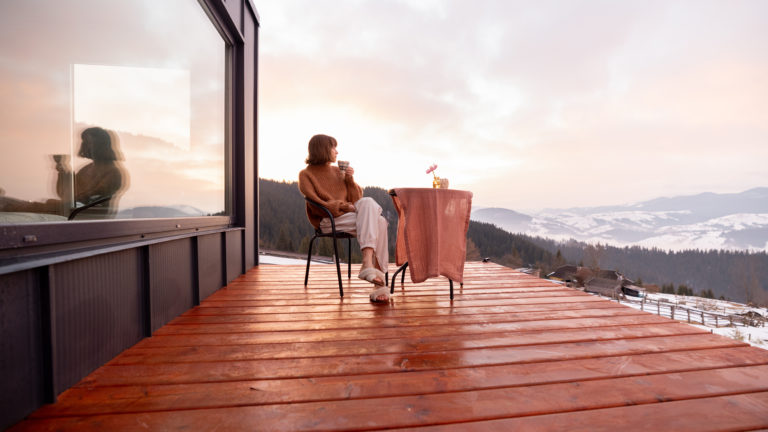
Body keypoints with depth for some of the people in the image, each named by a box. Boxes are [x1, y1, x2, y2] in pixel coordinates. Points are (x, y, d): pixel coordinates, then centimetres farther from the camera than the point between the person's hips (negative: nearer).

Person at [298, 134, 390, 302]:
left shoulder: (337, 171, 19)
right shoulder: (306, 175, 4)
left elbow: (356, 199, 16)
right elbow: (317, 207, -9)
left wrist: (350, 180, 2)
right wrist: (343, 206, -14)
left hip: (348, 213, 5)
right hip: (329, 221, -5)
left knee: (368, 202, -28)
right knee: (377, 221, -27)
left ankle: (367, 263, -37)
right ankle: (380, 283, -33)